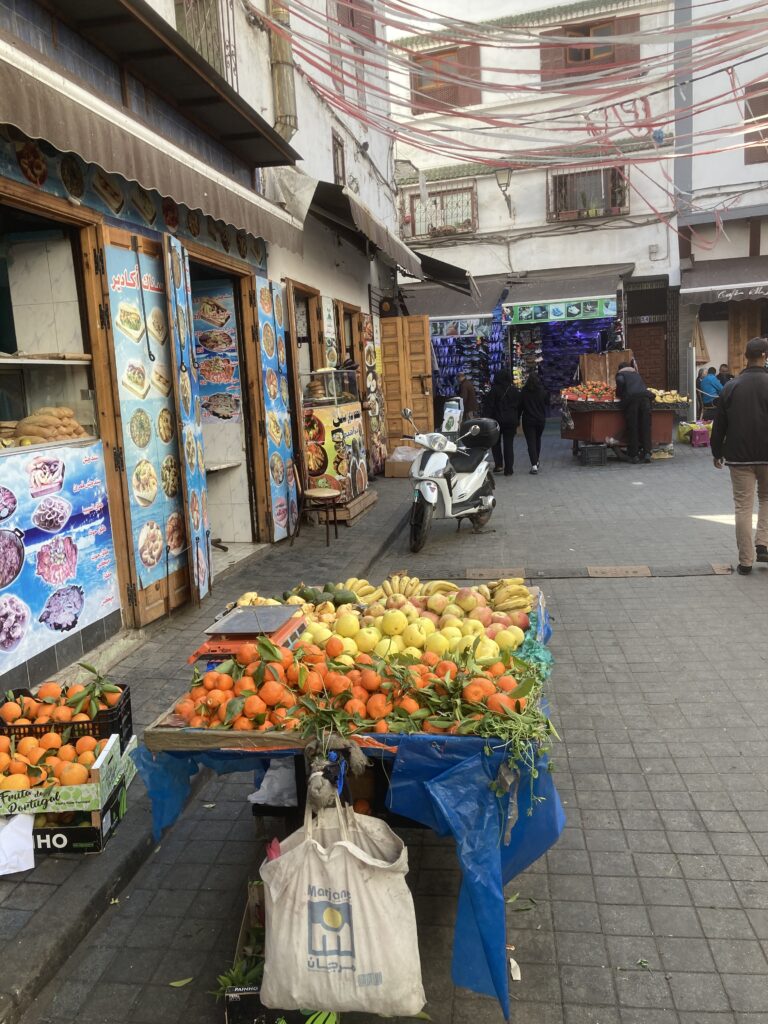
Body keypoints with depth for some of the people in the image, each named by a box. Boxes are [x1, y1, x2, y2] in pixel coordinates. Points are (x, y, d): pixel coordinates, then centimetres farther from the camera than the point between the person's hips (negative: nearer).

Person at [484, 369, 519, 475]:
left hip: (497, 420, -3)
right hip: (511, 421, 3)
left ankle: (498, 464, 3)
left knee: (496, 442, 14)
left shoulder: (494, 390, -7)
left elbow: (489, 407, -9)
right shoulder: (515, 391, 7)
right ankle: (508, 469, 3)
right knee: (509, 444, 4)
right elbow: (519, 407, 12)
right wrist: (517, 421, 19)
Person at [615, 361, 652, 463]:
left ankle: (634, 455, -1)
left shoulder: (620, 374, 16)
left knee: (632, 427, 1)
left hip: (631, 398, -4)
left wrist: (618, 395, 9)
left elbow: (620, 382, -4)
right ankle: (647, 453, -1)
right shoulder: (636, 374, 33)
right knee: (645, 426, 5)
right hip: (645, 396, 4)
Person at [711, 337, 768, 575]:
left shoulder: (731, 387, -2)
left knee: (743, 505, 5)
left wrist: (717, 452, 13)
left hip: (739, 456, 1)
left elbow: (719, 423, 2)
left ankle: (745, 560, 7)